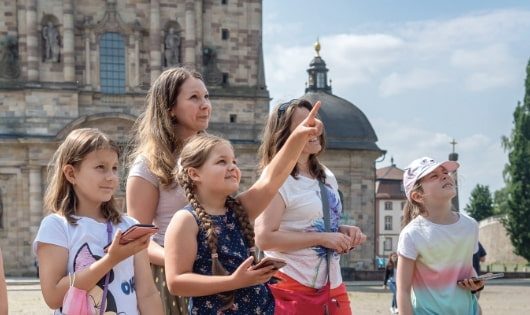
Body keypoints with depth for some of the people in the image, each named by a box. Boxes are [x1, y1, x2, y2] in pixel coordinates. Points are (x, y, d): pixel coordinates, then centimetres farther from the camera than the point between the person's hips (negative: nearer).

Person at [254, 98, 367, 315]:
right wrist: (322, 238, -20)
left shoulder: (327, 177, 12)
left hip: (332, 285, 7)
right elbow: (264, 238, -20)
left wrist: (345, 232, 3)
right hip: (292, 285, -7)